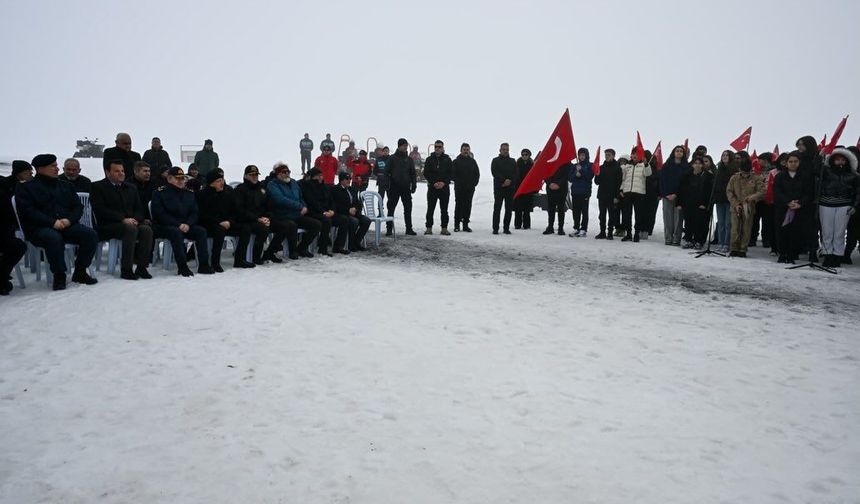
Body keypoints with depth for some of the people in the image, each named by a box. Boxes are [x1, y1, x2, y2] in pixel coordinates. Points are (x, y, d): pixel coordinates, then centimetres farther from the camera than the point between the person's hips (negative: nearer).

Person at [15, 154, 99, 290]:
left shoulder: (65, 186, 22)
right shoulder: (25, 187, 7)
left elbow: (78, 207, 15)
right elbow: (27, 211, -6)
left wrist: (69, 220, -8)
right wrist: (52, 222, -18)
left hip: (67, 225, 5)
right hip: (39, 228, -4)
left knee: (91, 235, -22)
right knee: (54, 238, -39)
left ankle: (80, 272, -10)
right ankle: (59, 276, -23)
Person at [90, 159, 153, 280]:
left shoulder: (131, 188, 22)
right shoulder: (98, 187, 5)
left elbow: (139, 209, 17)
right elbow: (100, 210, -9)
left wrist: (135, 219, -7)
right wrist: (123, 219, -19)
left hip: (131, 223, 5)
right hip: (107, 226, -5)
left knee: (147, 229, -27)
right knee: (130, 229, -35)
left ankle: (142, 267, -22)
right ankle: (126, 269, -31)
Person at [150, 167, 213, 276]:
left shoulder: (189, 193, 13)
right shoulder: (160, 193, -2)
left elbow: (195, 213, 10)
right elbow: (160, 215, -11)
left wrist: (187, 224, -11)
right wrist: (178, 225, -19)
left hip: (186, 225, 5)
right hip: (164, 226, -5)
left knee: (201, 230, -21)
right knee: (176, 232, -36)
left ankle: (203, 265, -22)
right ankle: (182, 266, -36)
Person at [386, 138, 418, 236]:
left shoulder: (409, 159, 11)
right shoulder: (392, 159, 1)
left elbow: (413, 174, 13)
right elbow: (387, 173, -1)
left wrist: (414, 185, 3)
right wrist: (388, 186, -9)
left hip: (406, 188, 3)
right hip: (394, 188, -3)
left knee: (408, 209, 5)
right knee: (391, 209, 1)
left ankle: (409, 228, 12)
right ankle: (389, 229, 7)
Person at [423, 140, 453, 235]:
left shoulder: (447, 159, 6)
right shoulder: (429, 159, 5)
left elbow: (450, 174, 3)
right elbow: (426, 174, 1)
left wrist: (444, 183, -11)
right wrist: (434, 183, -11)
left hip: (444, 187, 0)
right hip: (432, 187, 0)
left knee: (444, 209, 3)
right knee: (430, 209, 0)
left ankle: (444, 228, 8)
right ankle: (429, 228, 5)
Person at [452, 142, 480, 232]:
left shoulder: (472, 161, 11)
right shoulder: (456, 161, 2)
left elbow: (477, 174, 12)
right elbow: (453, 174, -3)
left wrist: (474, 183, 0)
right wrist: (459, 183, -12)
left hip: (470, 188, 3)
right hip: (459, 188, -3)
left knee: (468, 206, 4)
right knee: (458, 206, -1)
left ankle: (466, 225, 9)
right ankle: (457, 225, 4)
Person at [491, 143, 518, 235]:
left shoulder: (513, 161, 15)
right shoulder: (495, 161, 6)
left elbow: (515, 174, 5)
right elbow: (495, 173, -7)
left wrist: (510, 181, -12)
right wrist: (504, 180, -15)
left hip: (510, 188, 3)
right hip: (498, 188, -3)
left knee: (509, 209, 2)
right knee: (497, 208, -5)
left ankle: (506, 228, 8)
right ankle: (495, 228, -3)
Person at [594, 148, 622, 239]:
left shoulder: (617, 168, -1)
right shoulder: (602, 167, 13)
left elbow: (619, 182, -6)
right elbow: (596, 181, 12)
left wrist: (617, 196, -13)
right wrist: (597, 176, -11)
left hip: (612, 196, -4)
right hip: (602, 195, 4)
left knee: (612, 215, 0)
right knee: (602, 215, 6)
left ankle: (610, 233, 4)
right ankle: (602, 233, 12)